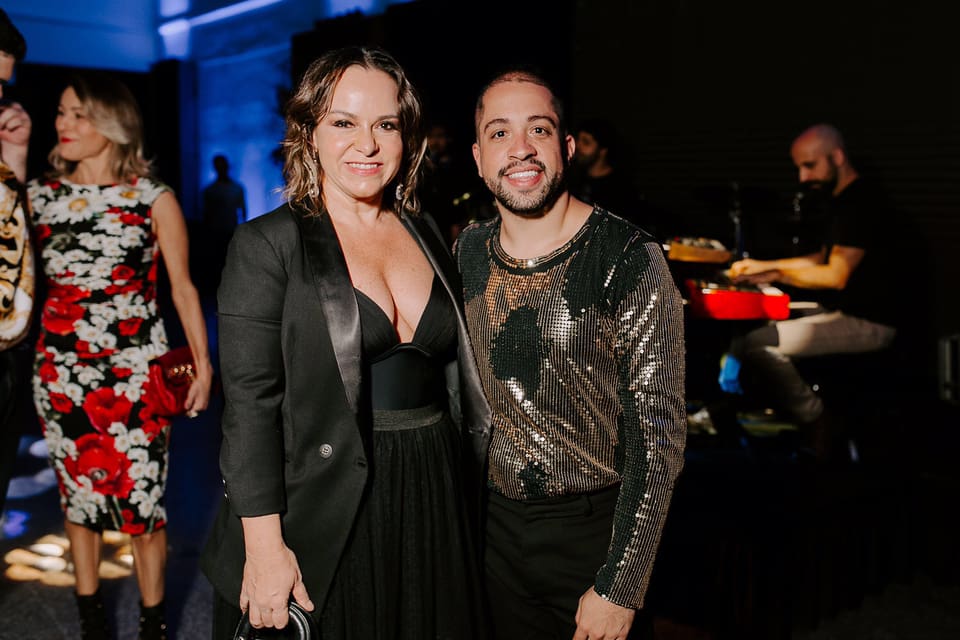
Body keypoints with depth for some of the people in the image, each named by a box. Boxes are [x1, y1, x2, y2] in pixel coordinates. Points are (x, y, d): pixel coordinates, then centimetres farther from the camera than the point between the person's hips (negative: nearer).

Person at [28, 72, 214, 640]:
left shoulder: (153, 198, -2)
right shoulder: (38, 194, 7)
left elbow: (182, 287, 1)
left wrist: (203, 362, -5)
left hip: (136, 373, -3)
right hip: (61, 373, 3)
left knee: (141, 499, 0)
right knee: (77, 492, 12)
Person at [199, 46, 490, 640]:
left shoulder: (428, 236, 8)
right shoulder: (269, 244, -8)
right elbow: (249, 403, -12)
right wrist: (265, 547, -17)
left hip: (432, 505, 5)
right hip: (321, 516, -4)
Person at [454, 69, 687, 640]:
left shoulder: (630, 259, -16)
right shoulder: (468, 254, 0)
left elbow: (659, 431, -16)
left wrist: (620, 588, -17)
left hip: (595, 528, -4)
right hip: (496, 523, 5)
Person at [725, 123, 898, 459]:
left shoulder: (862, 202, -18)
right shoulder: (841, 199, 14)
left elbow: (837, 276, -22)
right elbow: (824, 258, 21)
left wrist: (772, 268, -12)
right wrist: (767, 271, 7)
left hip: (868, 322, -10)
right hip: (840, 311, 10)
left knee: (759, 344, -22)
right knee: (742, 331, 8)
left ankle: (817, 424, -8)